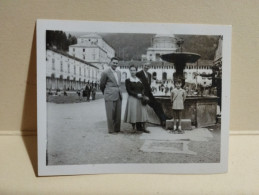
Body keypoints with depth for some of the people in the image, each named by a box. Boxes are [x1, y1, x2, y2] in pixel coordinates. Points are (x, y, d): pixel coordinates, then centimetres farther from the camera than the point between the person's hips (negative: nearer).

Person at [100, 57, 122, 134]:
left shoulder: (118, 72, 15)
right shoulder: (105, 72, -5)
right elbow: (101, 85, 4)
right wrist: (105, 94, 15)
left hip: (118, 96, 6)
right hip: (110, 96, -6)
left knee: (118, 114, 9)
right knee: (111, 114, -1)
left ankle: (117, 129, 19)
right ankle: (111, 130, 8)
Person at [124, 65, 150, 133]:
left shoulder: (139, 80, 13)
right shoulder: (128, 80, 0)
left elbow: (143, 89, 11)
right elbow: (129, 91, -7)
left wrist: (142, 95, -8)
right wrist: (137, 95, -16)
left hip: (140, 99, 4)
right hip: (132, 99, -4)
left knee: (142, 113, -1)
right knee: (133, 113, -4)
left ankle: (141, 127, 4)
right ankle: (134, 128, 8)